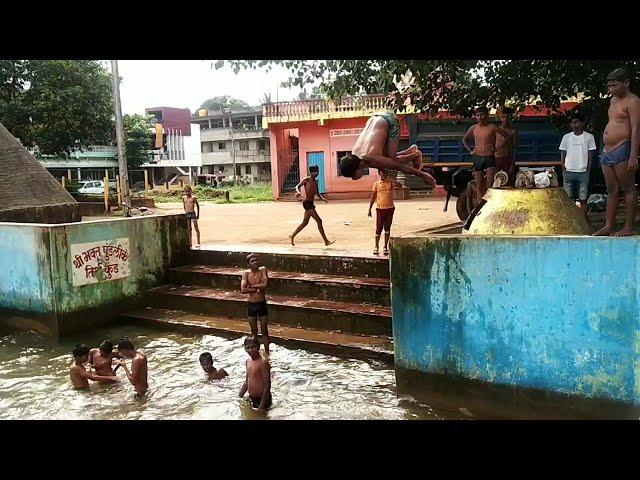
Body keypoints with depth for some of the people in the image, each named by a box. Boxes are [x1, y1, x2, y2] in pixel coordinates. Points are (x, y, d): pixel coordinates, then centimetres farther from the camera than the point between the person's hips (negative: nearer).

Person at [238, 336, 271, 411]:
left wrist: (262, 406, -21)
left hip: (261, 399, -7)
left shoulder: (263, 362, -19)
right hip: (251, 399, 7)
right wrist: (239, 397, 15)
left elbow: (267, 385, -20)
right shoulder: (248, 361, 5)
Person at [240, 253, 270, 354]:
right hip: (251, 304, 1)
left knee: (264, 330, 7)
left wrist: (251, 286, -13)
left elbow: (264, 285, -20)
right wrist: (258, 288, -16)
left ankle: (267, 353, 17)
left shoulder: (263, 270, -7)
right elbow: (243, 290, -16)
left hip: (262, 303, -1)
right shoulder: (246, 273, -5)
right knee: (254, 331, 13)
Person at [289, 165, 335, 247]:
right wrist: (298, 192, -29)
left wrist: (322, 198, 3)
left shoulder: (316, 181, 13)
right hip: (307, 203, -9)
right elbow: (297, 186, -8)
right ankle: (326, 241, -7)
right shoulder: (306, 180, -8)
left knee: (305, 222, 17)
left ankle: (292, 236, 31)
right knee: (319, 221, -11)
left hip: (311, 203, 9)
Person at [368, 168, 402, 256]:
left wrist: (390, 179, -18)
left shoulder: (391, 182, 3)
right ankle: (376, 247, 14)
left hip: (390, 208, 1)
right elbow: (373, 197, 4)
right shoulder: (376, 184, 2)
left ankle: (385, 247, 14)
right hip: (380, 209, -1)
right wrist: (369, 209, 2)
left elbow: (400, 186, -17)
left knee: (387, 228, 6)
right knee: (378, 229, 1)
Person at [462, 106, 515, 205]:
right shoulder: (473, 128, 7)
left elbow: (509, 135, 2)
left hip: (489, 158, -3)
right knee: (479, 187, 6)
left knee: (490, 186, -9)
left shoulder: (492, 127, -3)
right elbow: (464, 140, 24)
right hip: (477, 158, 3)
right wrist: (470, 150, 10)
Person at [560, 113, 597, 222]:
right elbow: (562, 155, 9)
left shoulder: (589, 137, 3)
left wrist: (588, 171, -3)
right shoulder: (566, 137, 7)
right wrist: (564, 170, 0)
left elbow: (590, 156, 3)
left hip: (583, 172, -2)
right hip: (568, 172, 2)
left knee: (583, 199, 1)